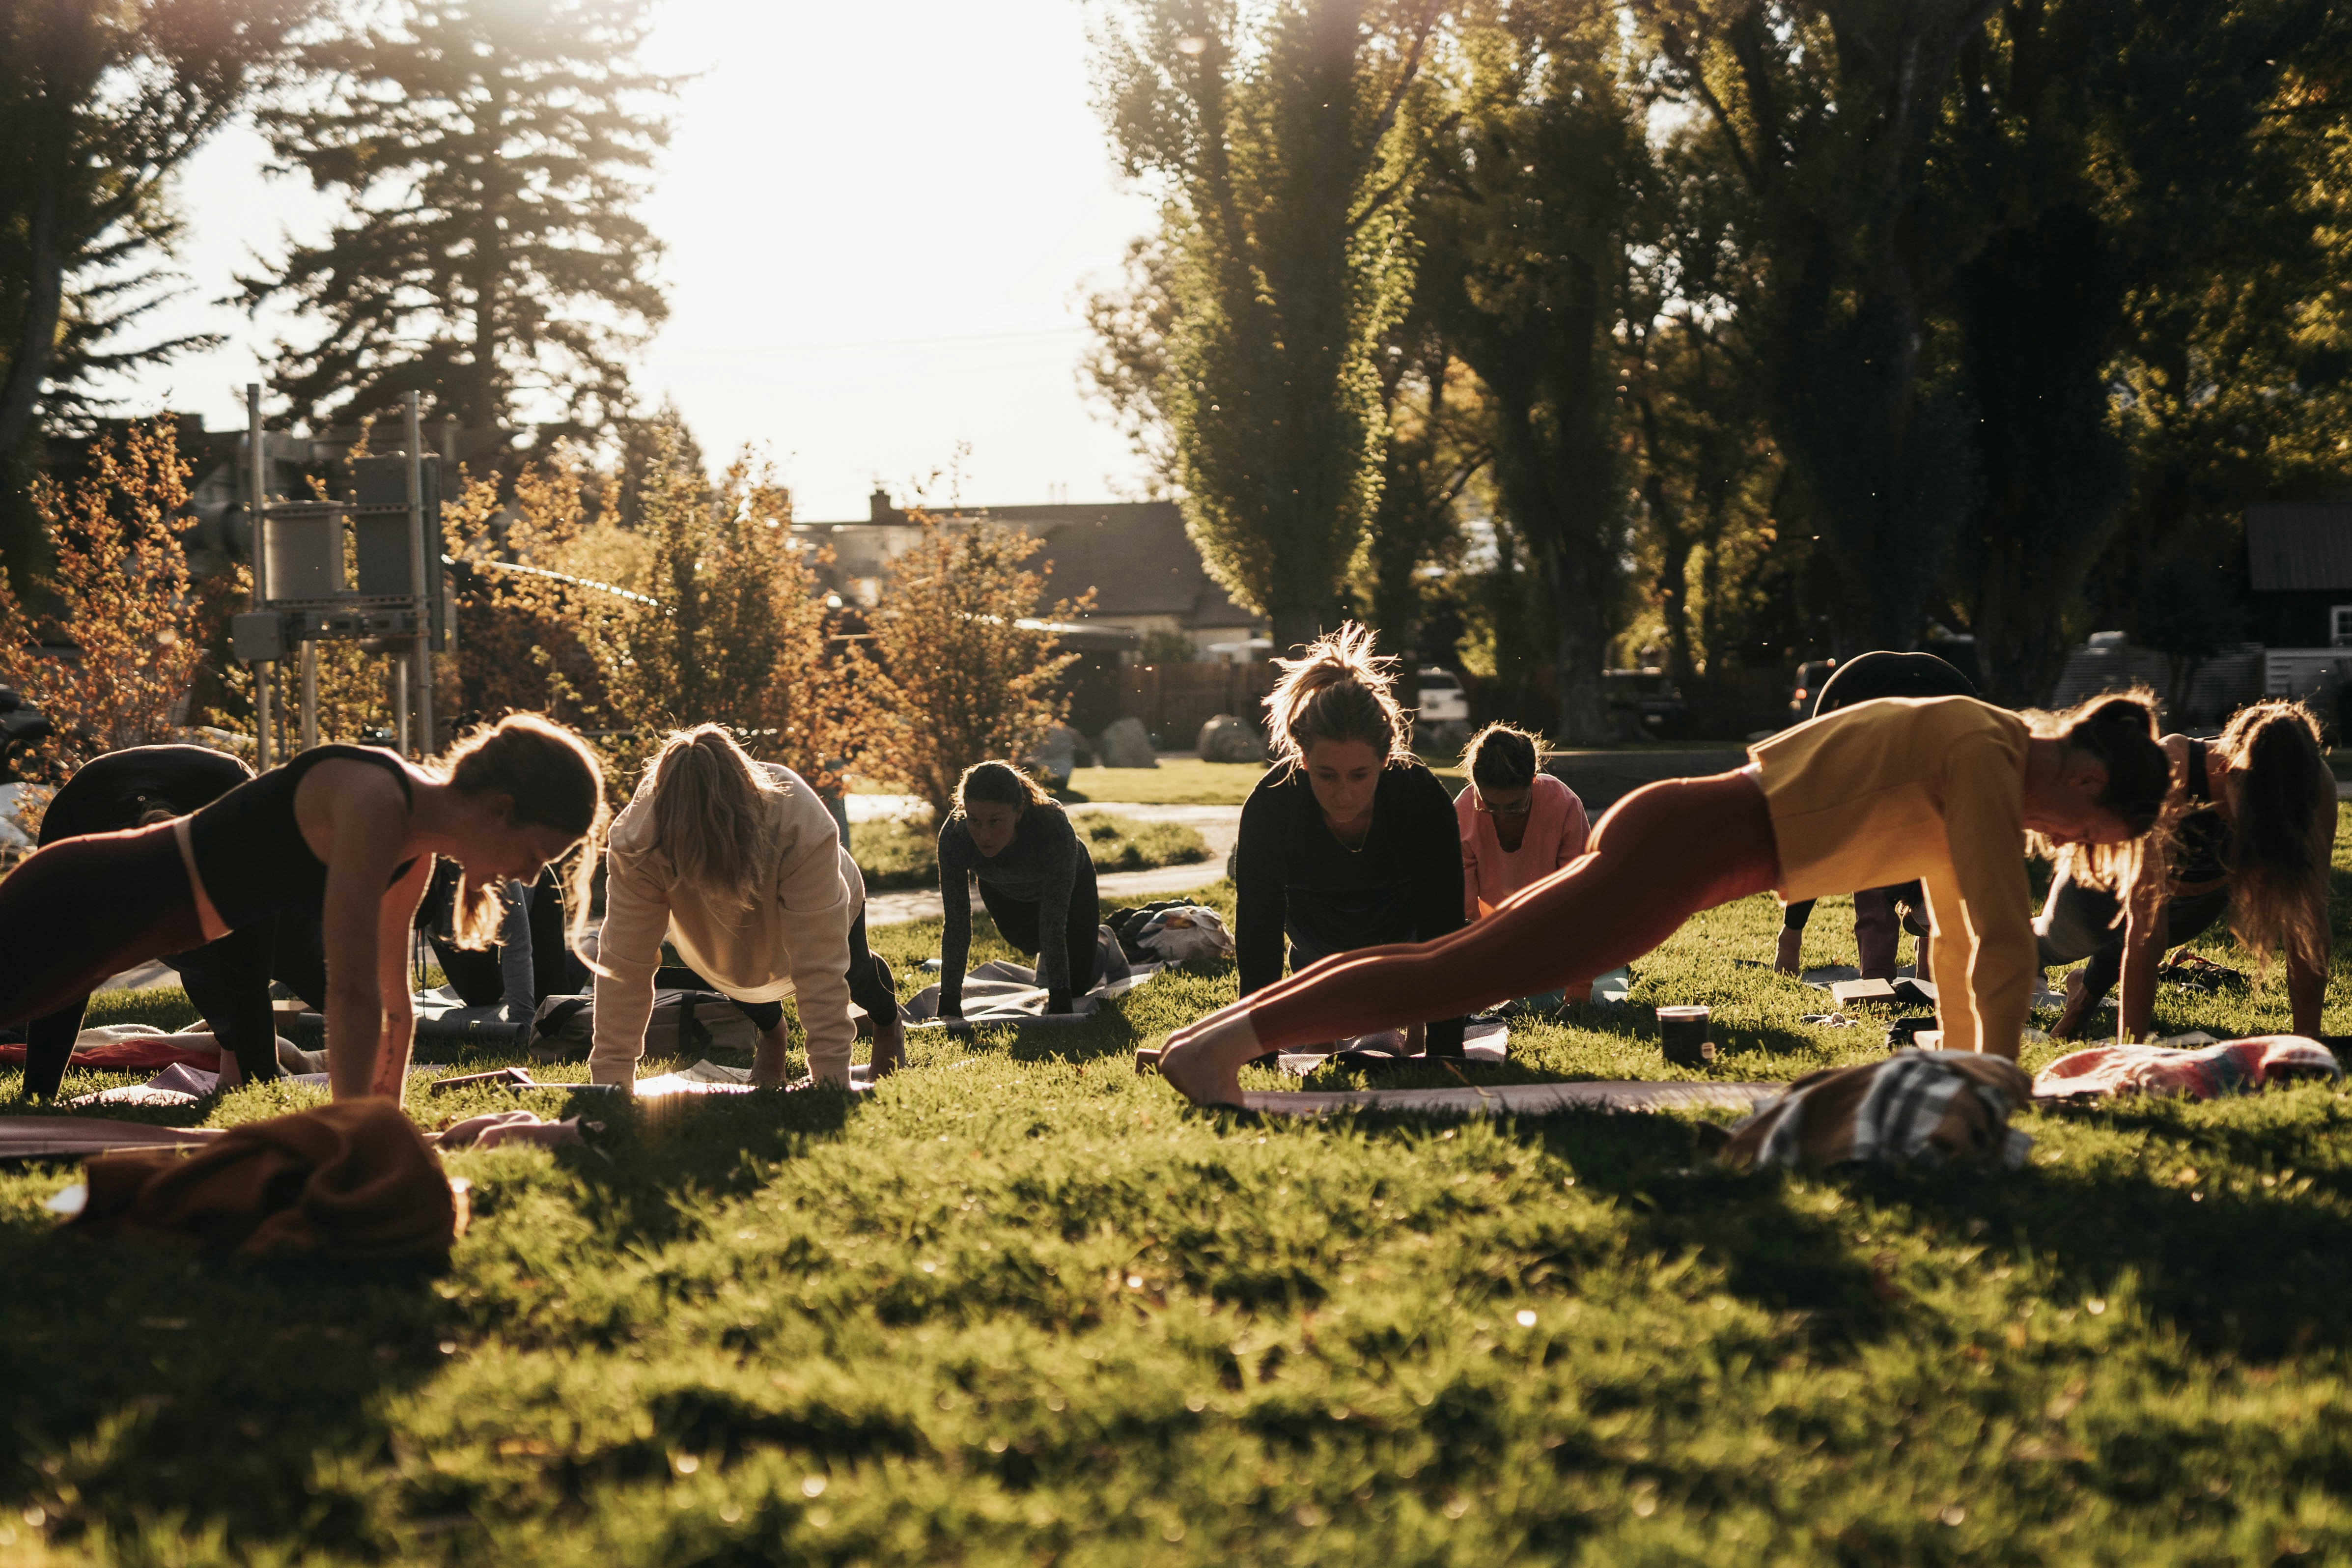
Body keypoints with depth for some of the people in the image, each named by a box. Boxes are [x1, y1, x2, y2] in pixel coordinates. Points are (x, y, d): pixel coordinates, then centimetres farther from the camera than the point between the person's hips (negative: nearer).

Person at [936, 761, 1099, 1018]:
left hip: (1071, 883, -2)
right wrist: (948, 1006, -33)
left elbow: (1053, 925, -39)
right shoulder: (954, 835, -39)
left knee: (1079, 984, 2)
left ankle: (1100, 939, 34)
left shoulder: (1055, 828, -45)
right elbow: (957, 926, -31)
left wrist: (1059, 1006, -40)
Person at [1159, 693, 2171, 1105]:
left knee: (1465, 962, 9)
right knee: (1464, 974, -16)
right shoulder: (1986, 761, -12)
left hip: (1676, 835, 9)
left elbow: (1959, 931, 25)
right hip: (1685, 849, -9)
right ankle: (1228, 1041, -23)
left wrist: (1964, 1061, 25)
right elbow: (2004, 941, -14)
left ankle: (1225, 1029, 9)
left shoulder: (1973, 757, 17)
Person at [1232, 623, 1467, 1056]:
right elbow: (1258, 954, -34)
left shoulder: (1425, 801, -39)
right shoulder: (1269, 808, -38)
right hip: (1318, 947, 1)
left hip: (1403, 932, -1)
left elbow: (1442, 938, -36)